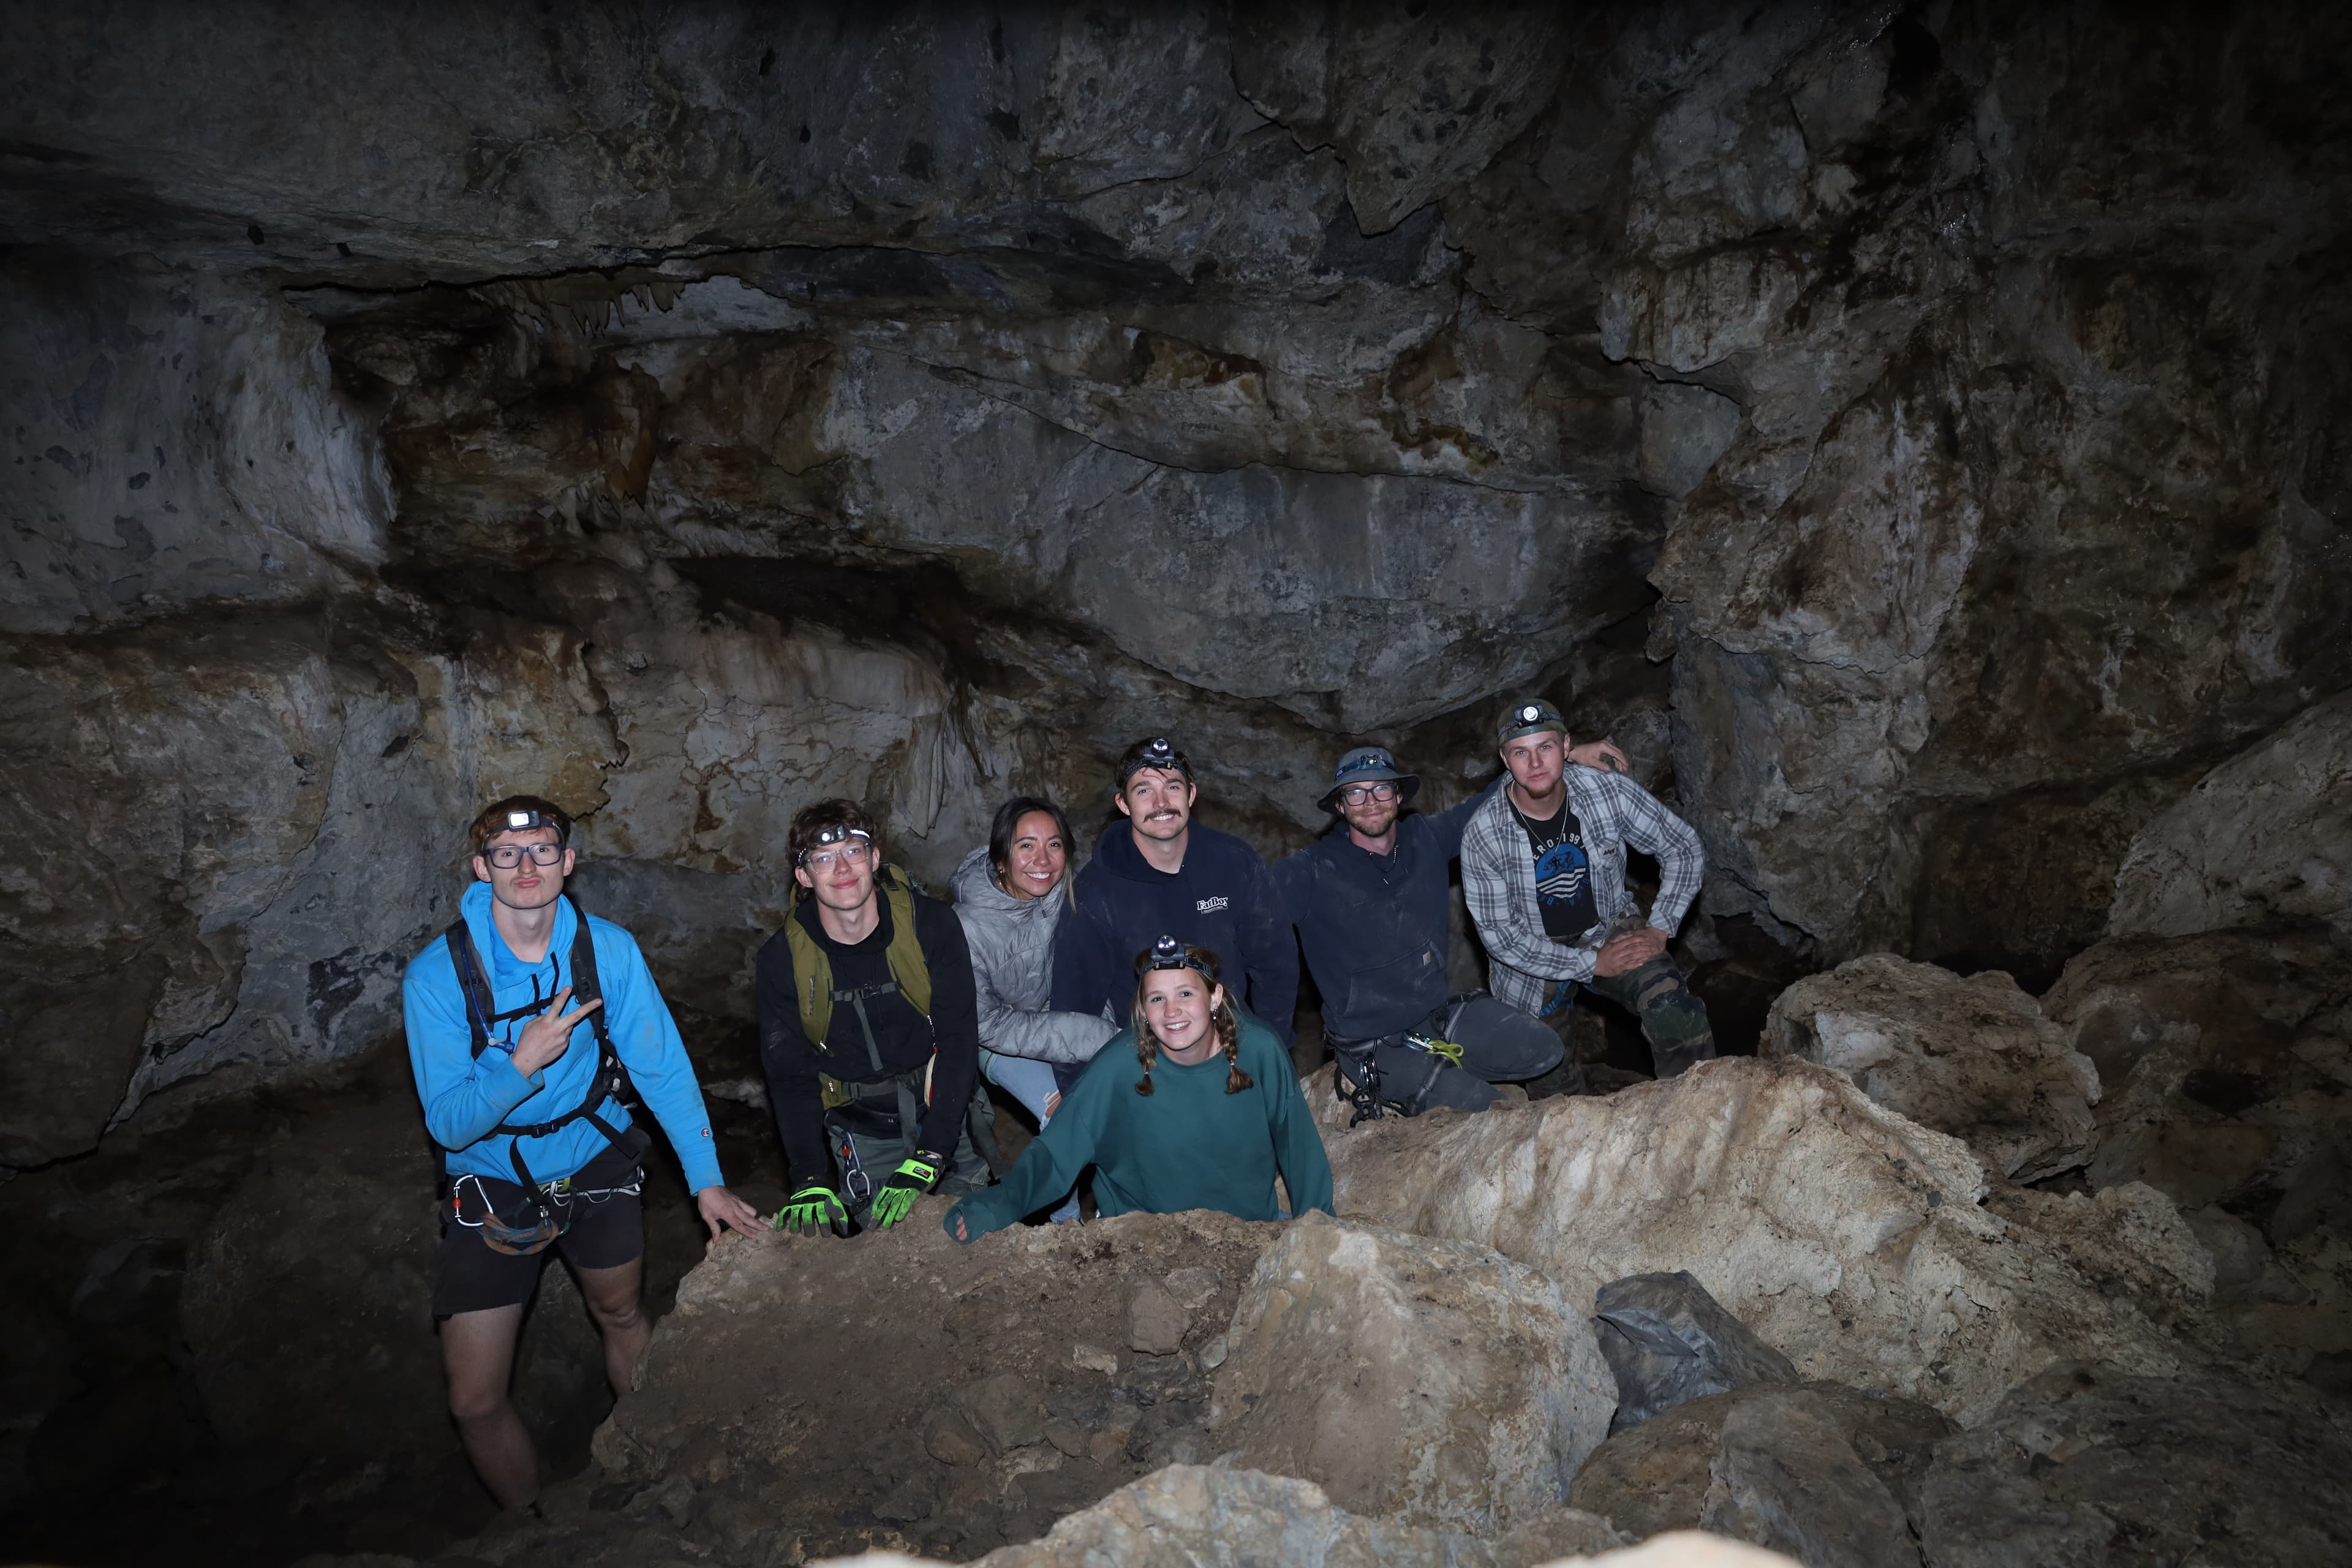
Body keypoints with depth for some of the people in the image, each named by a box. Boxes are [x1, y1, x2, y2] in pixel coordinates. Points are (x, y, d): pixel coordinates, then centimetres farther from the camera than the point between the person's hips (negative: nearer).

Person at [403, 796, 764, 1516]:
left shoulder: (608, 950, -15)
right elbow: (449, 1125, -19)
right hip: (493, 1185, -2)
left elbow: (663, 1067, -8)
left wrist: (707, 1180, -10)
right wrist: (523, 1064, -37)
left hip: (596, 1166, 2)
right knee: (475, 1400, -1)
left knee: (622, 1317, 22)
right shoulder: (436, 976, -21)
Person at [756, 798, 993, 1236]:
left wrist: (926, 1161, -24)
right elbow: (790, 1076, -6)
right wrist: (811, 1182, -20)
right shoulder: (781, 961, -11)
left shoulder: (931, 925, -15)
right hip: (863, 1132, 0)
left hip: (944, 1116, 0)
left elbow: (959, 1040, -16)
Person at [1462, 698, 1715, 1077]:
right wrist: (1592, 964, -21)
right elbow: (1498, 934, -18)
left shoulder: (1610, 793, -17)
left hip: (1610, 931, 1)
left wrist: (1659, 929, -12)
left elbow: (1684, 850, -3)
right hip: (1532, 958, 0)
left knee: (1671, 1003, -27)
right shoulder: (1483, 834, -21)